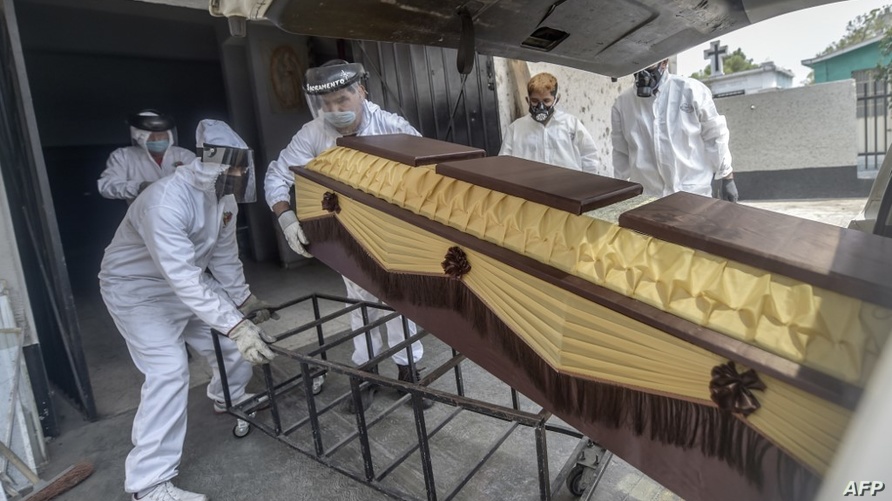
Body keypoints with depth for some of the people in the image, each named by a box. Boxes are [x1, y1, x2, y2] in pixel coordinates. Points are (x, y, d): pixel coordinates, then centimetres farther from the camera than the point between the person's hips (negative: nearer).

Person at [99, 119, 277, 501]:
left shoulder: (223, 196, -10)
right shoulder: (166, 201, -36)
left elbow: (224, 253, 2)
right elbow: (184, 279, -44)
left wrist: (243, 299, 6)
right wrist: (235, 325, -49)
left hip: (189, 280, 8)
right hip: (137, 289, -7)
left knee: (233, 335, 8)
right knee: (169, 370, -19)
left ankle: (228, 397, 40)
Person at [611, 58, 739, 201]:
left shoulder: (691, 90, -6)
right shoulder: (622, 103, 1)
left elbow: (715, 136, 2)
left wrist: (727, 178, 3)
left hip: (693, 194, -1)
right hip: (646, 199, 2)